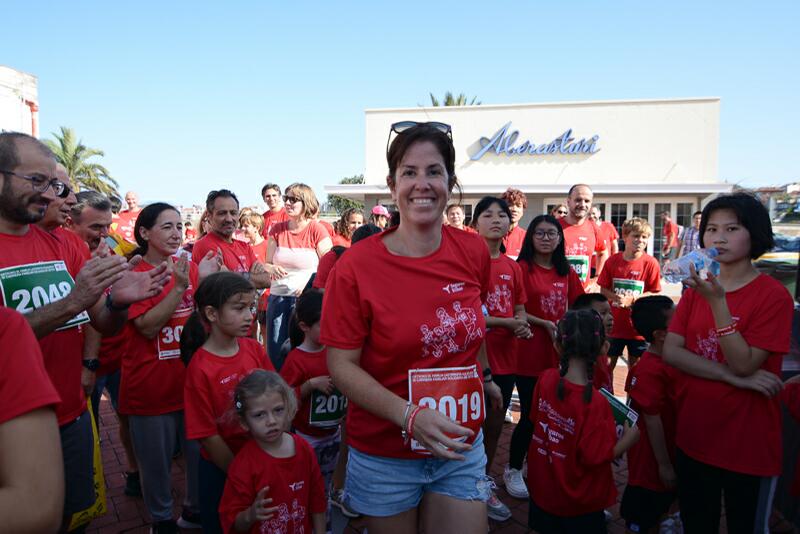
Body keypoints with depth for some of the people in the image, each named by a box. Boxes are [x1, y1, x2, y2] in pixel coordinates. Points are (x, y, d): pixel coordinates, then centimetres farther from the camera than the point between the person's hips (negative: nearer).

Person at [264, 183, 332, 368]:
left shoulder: (317, 230, -3)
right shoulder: (277, 230, 10)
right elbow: (267, 264, 15)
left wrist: (310, 285, -20)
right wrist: (273, 269, -9)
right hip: (278, 296, 4)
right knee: (275, 350, 6)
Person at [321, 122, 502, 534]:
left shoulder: (474, 252, -6)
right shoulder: (356, 265, -17)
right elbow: (341, 365, -16)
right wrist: (410, 416, -26)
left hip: (463, 448, 3)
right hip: (385, 456, -2)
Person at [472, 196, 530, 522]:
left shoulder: (513, 267, 8)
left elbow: (520, 311, 14)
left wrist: (523, 325, -9)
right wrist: (509, 323, -15)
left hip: (504, 357, 6)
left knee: (494, 426, 17)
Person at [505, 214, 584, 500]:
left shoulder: (566, 272, 9)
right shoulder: (522, 268, -7)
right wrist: (546, 325, -16)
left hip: (558, 351, 5)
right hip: (529, 351, -5)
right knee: (530, 415, 2)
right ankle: (513, 470, 23)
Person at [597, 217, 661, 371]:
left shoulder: (650, 263, -8)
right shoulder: (612, 261, -4)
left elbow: (654, 293, -7)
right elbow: (603, 290, 0)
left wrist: (632, 299, -19)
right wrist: (616, 297, -19)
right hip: (613, 323, 1)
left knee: (635, 366, 15)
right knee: (608, 363, 12)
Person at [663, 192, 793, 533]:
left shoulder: (774, 295, -12)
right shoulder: (696, 289, 4)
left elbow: (744, 364, -21)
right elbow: (670, 352, -7)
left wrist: (717, 300, -28)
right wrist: (734, 377, -19)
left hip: (749, 445, -4)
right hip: (693, 438, 4)